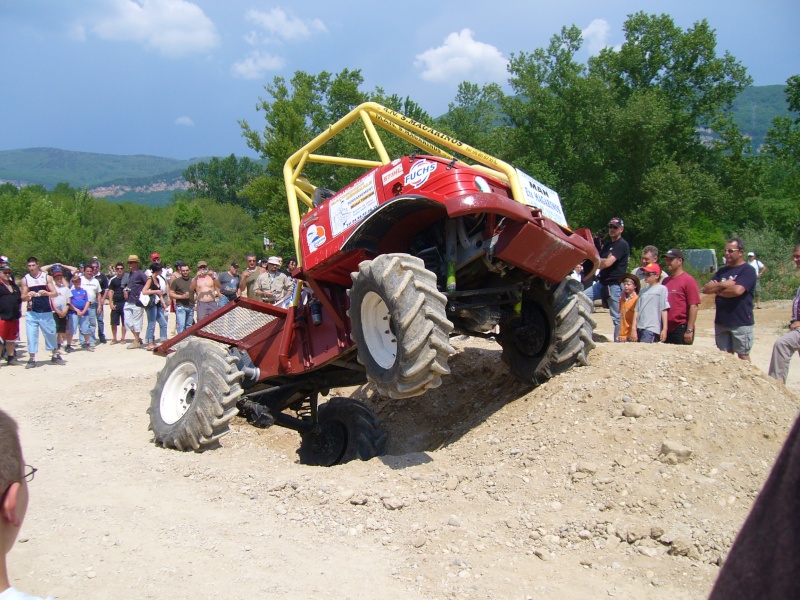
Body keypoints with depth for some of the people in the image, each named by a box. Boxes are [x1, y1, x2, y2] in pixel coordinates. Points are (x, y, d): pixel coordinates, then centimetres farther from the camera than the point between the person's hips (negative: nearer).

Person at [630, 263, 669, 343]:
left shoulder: (662, 289, 2)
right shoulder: (643, 291, 19)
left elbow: (664, 310, -4)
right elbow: (636, 310, 15)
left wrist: (664, 329, -9)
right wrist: (633, 328, 7)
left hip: (652, 329, -6)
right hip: (640, 329, 6)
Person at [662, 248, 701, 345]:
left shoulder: (689, 280, -5)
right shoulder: (665, 281, 14)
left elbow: (694, 306, -11)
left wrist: (689, 330, -16)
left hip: (681, 329, -6)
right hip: (666, 329, 6)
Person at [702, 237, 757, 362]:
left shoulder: (748, 270, -6)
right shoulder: (722, 271, 15)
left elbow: (738, 290, -22)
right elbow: (705, 289, 6)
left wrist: (717, 289, -6)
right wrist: (723, 284, -11)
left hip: (741, 322, -6)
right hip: (721, 321, 6)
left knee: (743, 356, 1)